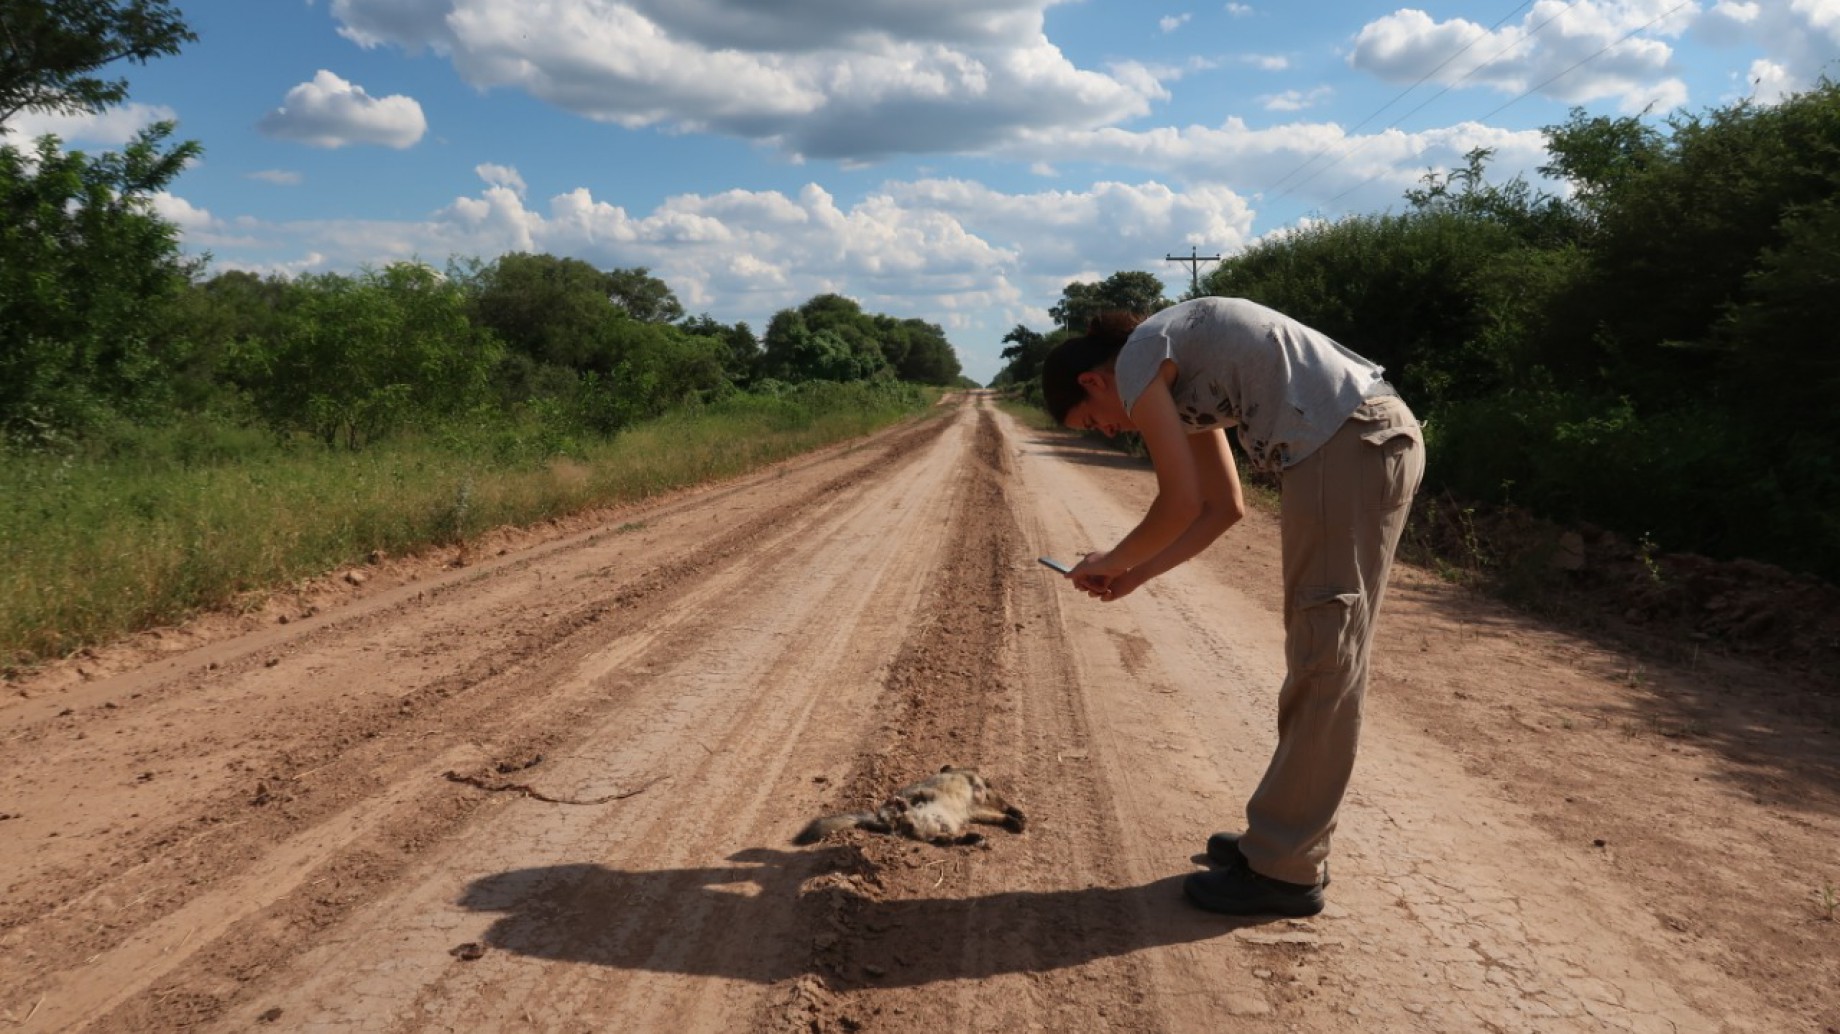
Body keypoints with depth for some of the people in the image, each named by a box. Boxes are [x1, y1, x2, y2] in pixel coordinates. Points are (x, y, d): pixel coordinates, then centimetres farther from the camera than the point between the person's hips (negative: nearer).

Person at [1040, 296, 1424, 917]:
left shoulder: (1136, 362, -3)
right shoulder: (1180, 376, 25)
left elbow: (1181, 504, -7)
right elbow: (1225, 507, 26)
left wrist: (1113, 560, 9)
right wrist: (1138, 573, 23)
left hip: (1346, 447, -10)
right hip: (1386, 438, 10)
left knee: (1323, 659, -5)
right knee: (1320, 651, 14)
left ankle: (1284, 869, 3)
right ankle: (1287, 838, 24)